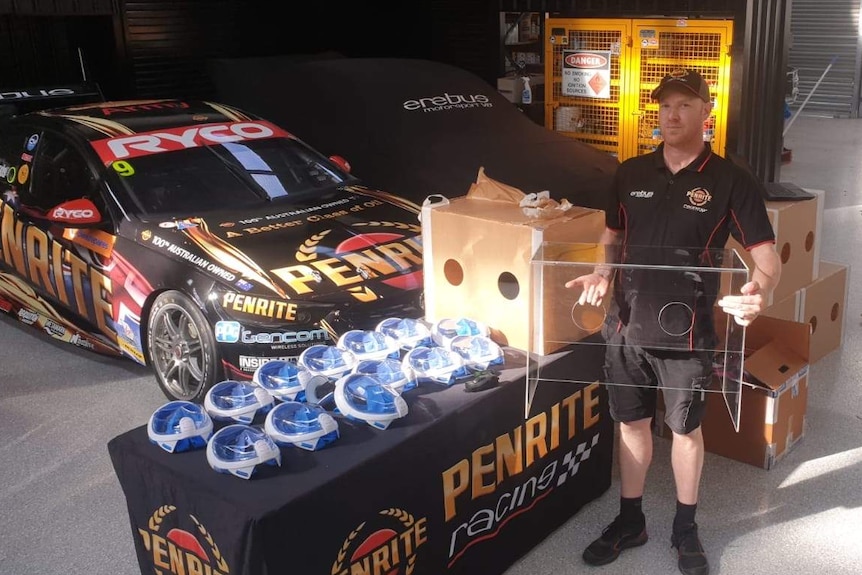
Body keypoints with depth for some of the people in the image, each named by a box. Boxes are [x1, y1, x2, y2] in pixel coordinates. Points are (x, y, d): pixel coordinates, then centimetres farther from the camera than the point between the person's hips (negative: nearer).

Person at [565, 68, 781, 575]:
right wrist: (602, 274, -8)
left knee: (686, 428, 12)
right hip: (628, 324, 3)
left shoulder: (731, 181, -8)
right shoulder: (631, 173, 3)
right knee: (632, 423, 15)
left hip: (687, 331, -3)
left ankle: (686, 528, 33)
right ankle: (630, 522, 33)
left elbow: (767, 256, -10)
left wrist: (761, 291, -33)